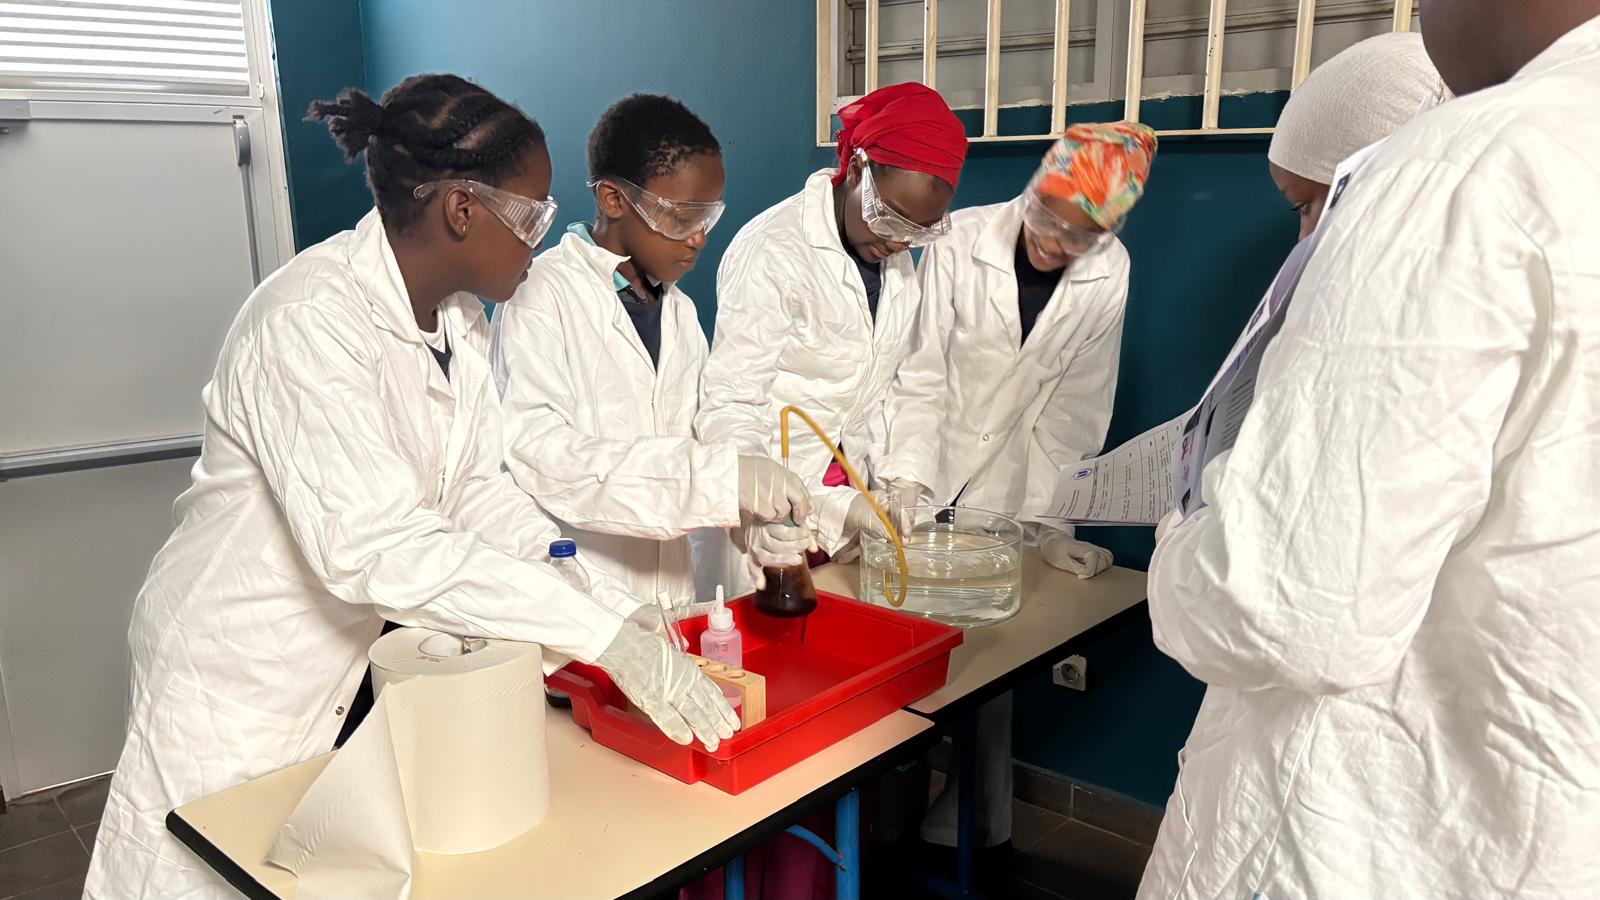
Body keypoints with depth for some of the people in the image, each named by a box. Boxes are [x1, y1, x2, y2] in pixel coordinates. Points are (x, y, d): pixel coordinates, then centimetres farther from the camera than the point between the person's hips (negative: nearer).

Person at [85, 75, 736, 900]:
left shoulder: (459, 317, -1)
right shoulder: (314, 317, -28)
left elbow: (478, 488, -1)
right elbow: (371, 545, -36)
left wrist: (612, 606, -16)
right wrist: (603, 633, -37)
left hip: (354, 664, 7)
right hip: (237, 675, -7)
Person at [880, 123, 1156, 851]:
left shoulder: (1108, 274, -7)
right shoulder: (960, 242, -11)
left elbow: (1076, 412, -6)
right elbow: (921, 378, -11)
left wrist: (1051, 523, -11)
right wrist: (905, 485, -21)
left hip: (1008, 504, 1)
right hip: (927, 489, -1)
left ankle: (971, 832, 25)